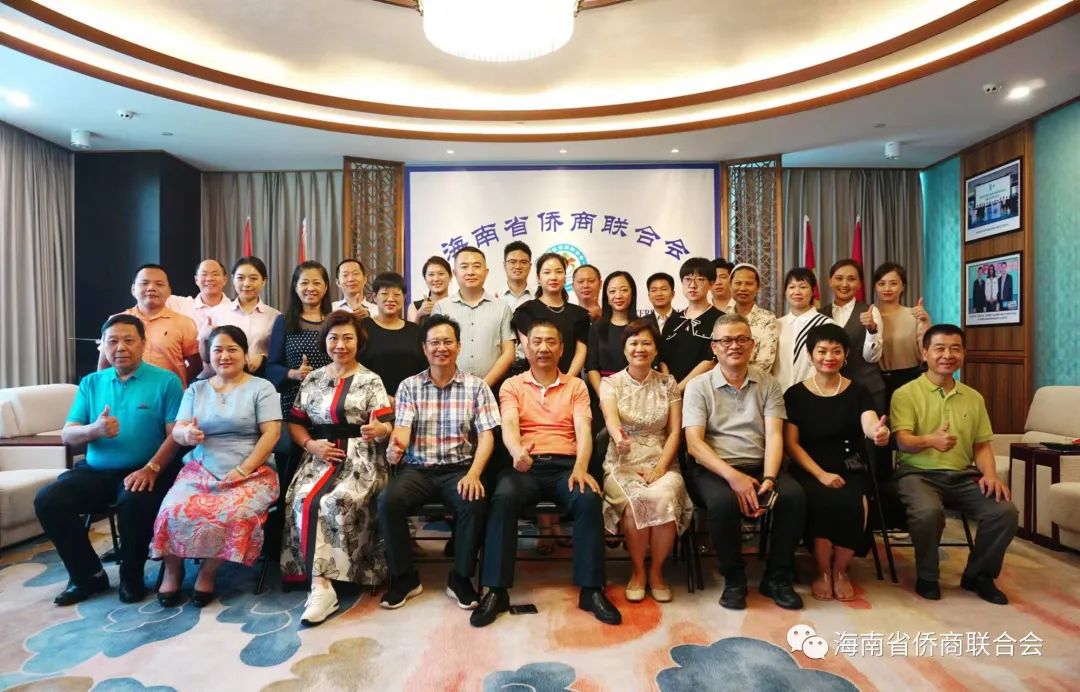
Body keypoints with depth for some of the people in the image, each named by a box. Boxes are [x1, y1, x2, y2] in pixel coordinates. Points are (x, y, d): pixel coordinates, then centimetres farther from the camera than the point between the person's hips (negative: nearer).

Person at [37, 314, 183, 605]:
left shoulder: (166, 381, -3)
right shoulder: (90, 383, 12)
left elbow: (176, 434, -10)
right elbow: (67, 435, 7)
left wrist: (151, 468, -24)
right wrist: (94, 430, -16)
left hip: (143, 471, -5)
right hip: (95, 471, 5)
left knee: (134, 501, -34)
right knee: (47, 500, -17)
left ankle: (131, 576, -7)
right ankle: (88, 574, 1)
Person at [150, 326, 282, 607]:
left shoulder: (261, 388, 3)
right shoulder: (196, 389, 16)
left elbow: (271, 433, -6)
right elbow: (176, 431, 7)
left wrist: (242, 471, -16)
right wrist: (187, 434, -19)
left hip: (251, 472, -3)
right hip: (200, 469, 3)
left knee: (236, 515, -32)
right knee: (174, 510, -26)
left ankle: (209, 571, -6)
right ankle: (173, 569, 1)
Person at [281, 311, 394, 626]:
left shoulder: (371, 381, 3)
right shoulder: (312, 379, 15)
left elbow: (385, 427, -6)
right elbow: (295, 422, 16)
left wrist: (379, 429, -31)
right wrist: (311, 444, -5)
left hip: (360, 458, -3)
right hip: (320, 456, 4)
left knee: (334, 503, -29)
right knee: (303, 502, -25)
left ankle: (320, 583, -17)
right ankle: (321, 584, -18)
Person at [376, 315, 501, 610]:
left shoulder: (476, 386, 4)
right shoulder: (409, 386, 7)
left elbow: (486, 436, -2)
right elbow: (402, 429, -5)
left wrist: (474, 474, -18)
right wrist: (396, 445, -31)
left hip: (459, 468, -1)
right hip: (417, 469, 1)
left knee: (474, 503, -31)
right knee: (388, 501, -27)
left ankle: (461, 578, -4)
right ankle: (404, 576, -2)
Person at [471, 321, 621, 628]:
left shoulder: (576, 386, 15)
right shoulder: (512, 385, 12)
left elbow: (583, 430, 1)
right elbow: (509, 426, -6)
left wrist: (580, 467, -20)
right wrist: (517, 452, -31)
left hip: (565, 465, 1)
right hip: (525, 466, 0)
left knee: (590, 499, -30)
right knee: (502, 499, -32)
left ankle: (591, 589, -17)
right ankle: (496, 591, -20)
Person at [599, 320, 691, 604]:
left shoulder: (668, 383, 9)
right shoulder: (610, 383, 3)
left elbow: (675, 431, 3)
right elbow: (611, 417, -18)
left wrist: (660, 467, -12)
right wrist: (618, 436, -43)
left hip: (661, 462, 1)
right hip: (622, 464, -1)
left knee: (664, 498, -31)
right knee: (637, 502, -31)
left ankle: (656, 571, -4)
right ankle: (637, 571, -3)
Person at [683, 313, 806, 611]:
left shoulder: (768, 384, 11)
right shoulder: (698, 386, 2)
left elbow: (774, 436, 0)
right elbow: (694, 443, -7)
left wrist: (768, 479, -17)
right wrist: (733, 476, -21)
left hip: (759, 466, 3)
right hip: (714, 469, -3)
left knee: (794, 496, -25)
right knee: (723, 501, -33)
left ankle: (777, 577, -2)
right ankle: (734, 578, -6)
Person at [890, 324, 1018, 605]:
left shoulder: (974, 398, 15)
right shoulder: (905, 394, -3)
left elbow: (982, 444, 15)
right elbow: (903, 441, -14)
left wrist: (990, 474, -5)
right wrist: (930, 440, -36)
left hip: (963, 475, 5)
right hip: (918, 472, -5)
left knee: (1006, 511, -20)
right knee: (928, 511, -34)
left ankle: (979, 575, 7)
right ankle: (927, 577, -5)